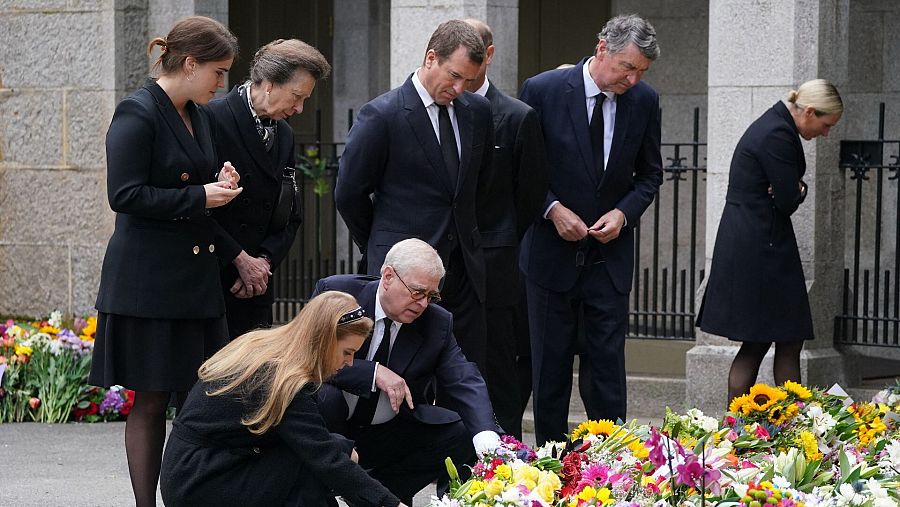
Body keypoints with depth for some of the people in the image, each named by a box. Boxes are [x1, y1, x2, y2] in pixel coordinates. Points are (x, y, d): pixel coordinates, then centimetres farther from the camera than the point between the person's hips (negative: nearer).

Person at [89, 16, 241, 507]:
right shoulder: (137, 114, -12)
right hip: (148, 279, -8)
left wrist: (218, 182, 4)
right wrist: (200, 197, -16)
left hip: (197, 276, 8)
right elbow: (126, 195, -17)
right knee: (150, 401, 0)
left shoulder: (197, 116, 14)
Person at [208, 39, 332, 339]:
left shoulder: (283, 136, 14)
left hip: (255, 284, 7)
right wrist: (240, 258, -11)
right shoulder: (214, 120, -10)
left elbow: (290, 217, 18)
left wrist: (264, 261, -1)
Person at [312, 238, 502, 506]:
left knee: (466, 436, -15)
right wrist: (374, 373, -30)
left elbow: (466, 383, -12)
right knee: (322, 396, -36)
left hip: (390, 437, 4)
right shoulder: (335, 293, -13)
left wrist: (488, 441, -31)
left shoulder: (437, 322, -4)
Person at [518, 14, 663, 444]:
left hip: (609, 254, 2)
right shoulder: (542, 91, -11)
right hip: (552, 252, -2)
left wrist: (624, 212, -8)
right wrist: (553, 209, -16)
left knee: (608, 363, 0)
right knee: (551, 364, 6)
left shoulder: (644, 100, -1)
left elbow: (650, 173, 9)